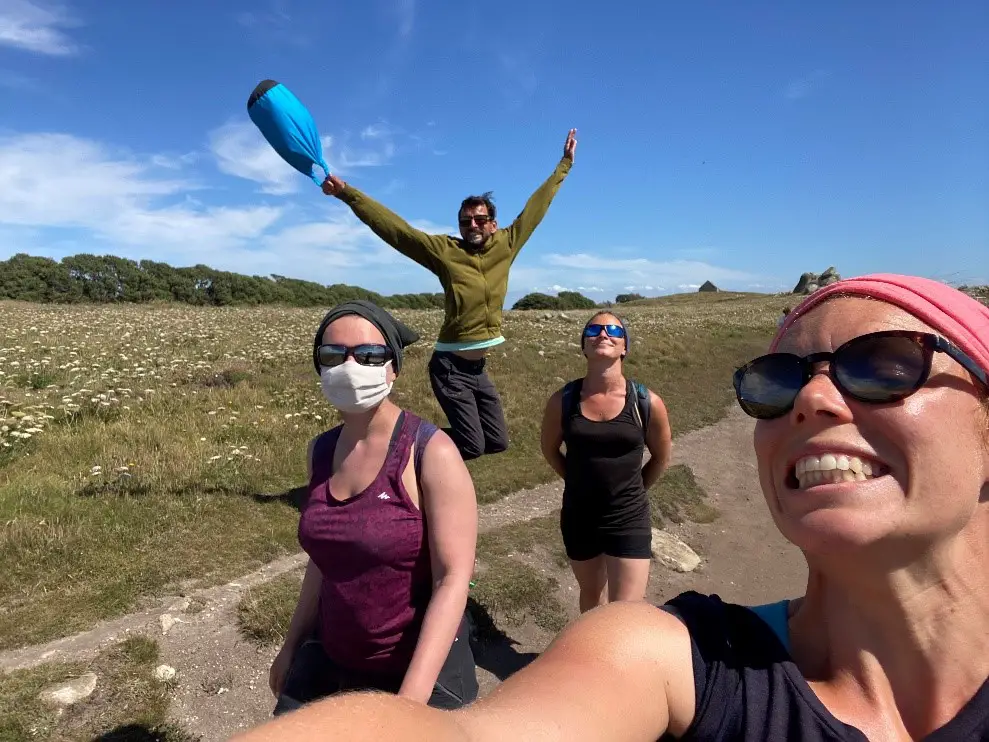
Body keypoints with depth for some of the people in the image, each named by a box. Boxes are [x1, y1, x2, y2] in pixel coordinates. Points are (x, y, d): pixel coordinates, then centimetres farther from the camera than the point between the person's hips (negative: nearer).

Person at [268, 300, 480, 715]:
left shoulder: (432, 453, -20)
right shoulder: (321, 451, -2)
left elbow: (454, 578, -22)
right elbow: (325, 554, 9)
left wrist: (413, 696, -26)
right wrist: (293, 644, 15)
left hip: (422, 666, -5)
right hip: (329, 658, 6)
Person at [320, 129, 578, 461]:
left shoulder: (506, 245, 2)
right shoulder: (443, 250, -9)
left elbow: (536, 207, 10)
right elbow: (394, 227, -14)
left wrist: (565, 163, 17)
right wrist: (347, 193, -22)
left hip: (478, 366, 5)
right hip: (450, 367, -5)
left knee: (498, 442, 12)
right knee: (472, 447, -3)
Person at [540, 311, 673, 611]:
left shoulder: (648, 403, -13)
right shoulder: (563, 400, -11)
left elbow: (662, 455, 5)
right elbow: (550, 449, 8)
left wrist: (630, 491, 7)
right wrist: (582, 482, 7)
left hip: (629, 520, -2)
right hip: (578, 517, 2)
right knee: (591, 593, 25)